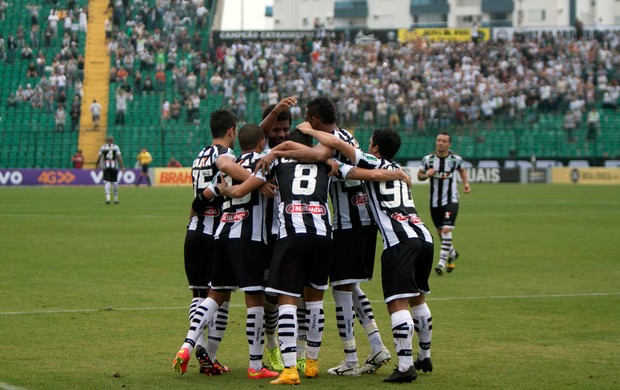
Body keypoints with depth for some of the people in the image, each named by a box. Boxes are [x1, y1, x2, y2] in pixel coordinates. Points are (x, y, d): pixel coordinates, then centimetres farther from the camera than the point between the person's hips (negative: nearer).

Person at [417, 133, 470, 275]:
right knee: (440, 231, 13)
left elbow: (462, 169, 16)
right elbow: (419, 175, 6)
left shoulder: (456, 159, -6)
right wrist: (426, 175, -15)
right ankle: (452, 254, 41)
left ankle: (442, 262, -19)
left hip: (451, 200, -3)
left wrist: (466, 182, 2)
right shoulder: (428, 159, -5)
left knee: (446, 229, -20)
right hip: (435, 202, 3)